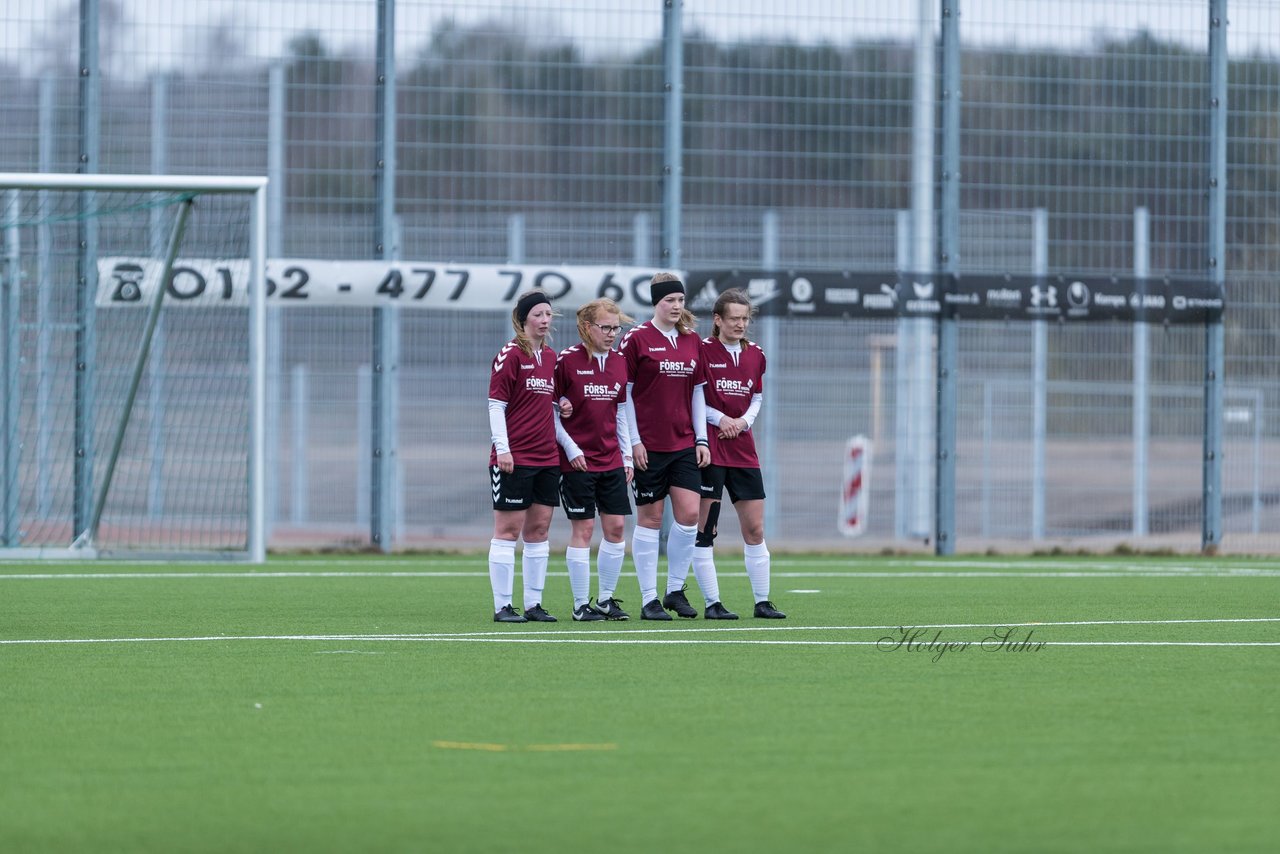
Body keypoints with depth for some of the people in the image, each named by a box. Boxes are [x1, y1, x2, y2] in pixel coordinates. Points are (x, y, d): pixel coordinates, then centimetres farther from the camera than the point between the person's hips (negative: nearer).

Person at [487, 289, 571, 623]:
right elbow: (496, 404, -11)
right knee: (508, 530, -3)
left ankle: (534, 604, 14)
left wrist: (562, 406, 2)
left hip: (547, 458, 7)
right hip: (514, 458, -7)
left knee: (539, 530, 8)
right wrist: (502, 448, -16)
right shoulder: (510, 355, -9)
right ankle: (502, 606, -1)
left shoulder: (551, 357, 13)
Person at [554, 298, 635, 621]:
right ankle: (581, 604, 3)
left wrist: (627, 454, 10)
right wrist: (571, 448, -13)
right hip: (578, 461, -6)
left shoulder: (619, 362, 8)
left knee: (616, 526, 3)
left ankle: (606, 599, 14)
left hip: (611, 459, 6)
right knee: (583, 528, -4)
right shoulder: (567, 360, -9)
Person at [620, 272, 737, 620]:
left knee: (689, 514, -5)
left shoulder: (692, 341, 10)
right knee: (650, 519, 0)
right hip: (649, 446, -5)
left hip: (684, 444, 5)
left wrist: (702, 439, 8)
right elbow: (624, 392, -5)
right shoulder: (636, 340, -5)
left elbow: (697, 393, 15)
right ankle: (649, 600, 6)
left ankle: (676, 589, 10)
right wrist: (634, 441, -9)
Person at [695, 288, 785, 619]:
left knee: (755, 529, 4)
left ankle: (762, 602, 10)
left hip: (742, 449, 5)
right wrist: (720, 418, -14)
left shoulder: (755, 354, 10)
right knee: (704, 528, -4)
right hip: (709, 449, -5)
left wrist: (744, 421, -1)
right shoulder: (703, 350, -7)